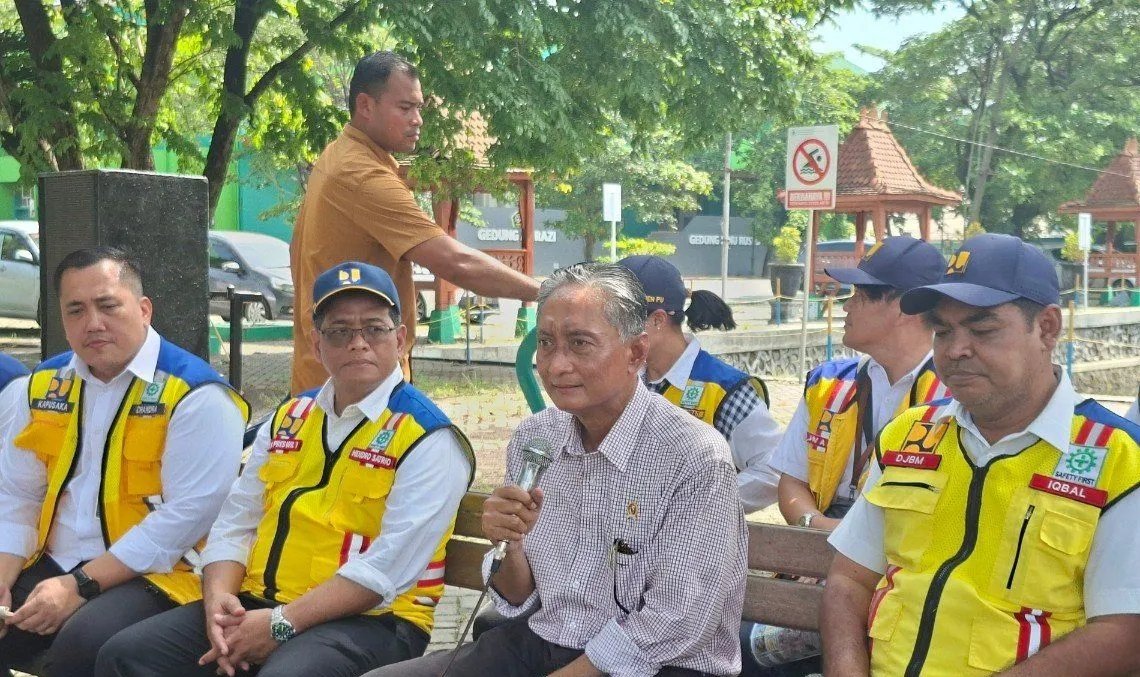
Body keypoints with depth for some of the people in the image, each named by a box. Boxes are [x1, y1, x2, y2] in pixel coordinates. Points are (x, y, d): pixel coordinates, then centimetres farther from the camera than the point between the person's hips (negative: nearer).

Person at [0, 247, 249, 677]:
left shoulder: (196, 395, -11)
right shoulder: (44, 385, 10)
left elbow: (187, 516, -17)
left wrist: (79, 586, -18)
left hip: (153, 575, -6)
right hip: (48, 567, 6)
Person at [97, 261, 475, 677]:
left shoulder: (428, 439, -7)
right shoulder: (287, 421, 16)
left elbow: (388, 567, -16)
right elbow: (235, 523, 13)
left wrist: (281, 624, -20)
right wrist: (218, 597, -8)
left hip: (369, 620, -6)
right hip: (255, 605, 6)